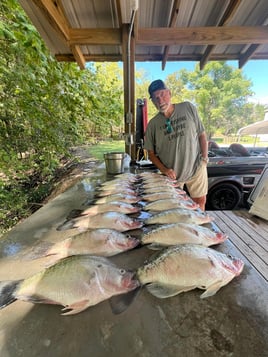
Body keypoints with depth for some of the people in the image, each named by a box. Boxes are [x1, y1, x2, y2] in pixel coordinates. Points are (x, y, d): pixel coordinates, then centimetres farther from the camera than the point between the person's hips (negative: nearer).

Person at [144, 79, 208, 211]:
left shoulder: (188, 108, -2)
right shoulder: (152, 124, -5)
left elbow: (202, 134, 4)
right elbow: (151, 153, 0)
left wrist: (204, 158, -4)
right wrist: (164, 170, -11)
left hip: (196, 168, 1)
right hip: (171, 173, 0)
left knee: (200, 201, 15)